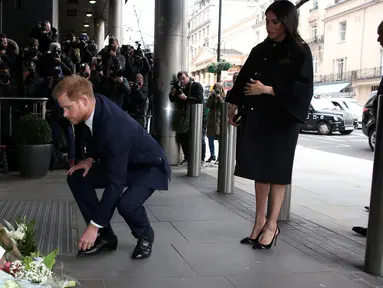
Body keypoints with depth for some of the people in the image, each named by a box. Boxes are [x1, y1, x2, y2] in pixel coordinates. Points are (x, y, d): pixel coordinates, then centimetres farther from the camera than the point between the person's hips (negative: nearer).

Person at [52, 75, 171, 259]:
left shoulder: (114, 127, -38)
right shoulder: (95, 104, -15)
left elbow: (115, 183, -36)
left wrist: (94, 225, -31)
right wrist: (91, 158, -8)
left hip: (149, 166, -8)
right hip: (120, 162, 8)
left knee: (126, 204, -34)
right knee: (77, 178, -7)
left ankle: (145, 236, 2)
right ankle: (105, 236, 4)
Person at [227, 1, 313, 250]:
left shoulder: (300, 52, -4)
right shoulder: (260, 50, 12)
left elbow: (303, 89, -12)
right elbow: (244, 78, 16)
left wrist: (267, 90, -15)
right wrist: (234, 106, 10)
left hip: (282, 119, -5)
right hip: (257, 117, 5)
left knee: (276, 171, 0)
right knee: (259, 170, 7)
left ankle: (272, 225, 8)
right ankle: (260, 220, 16)